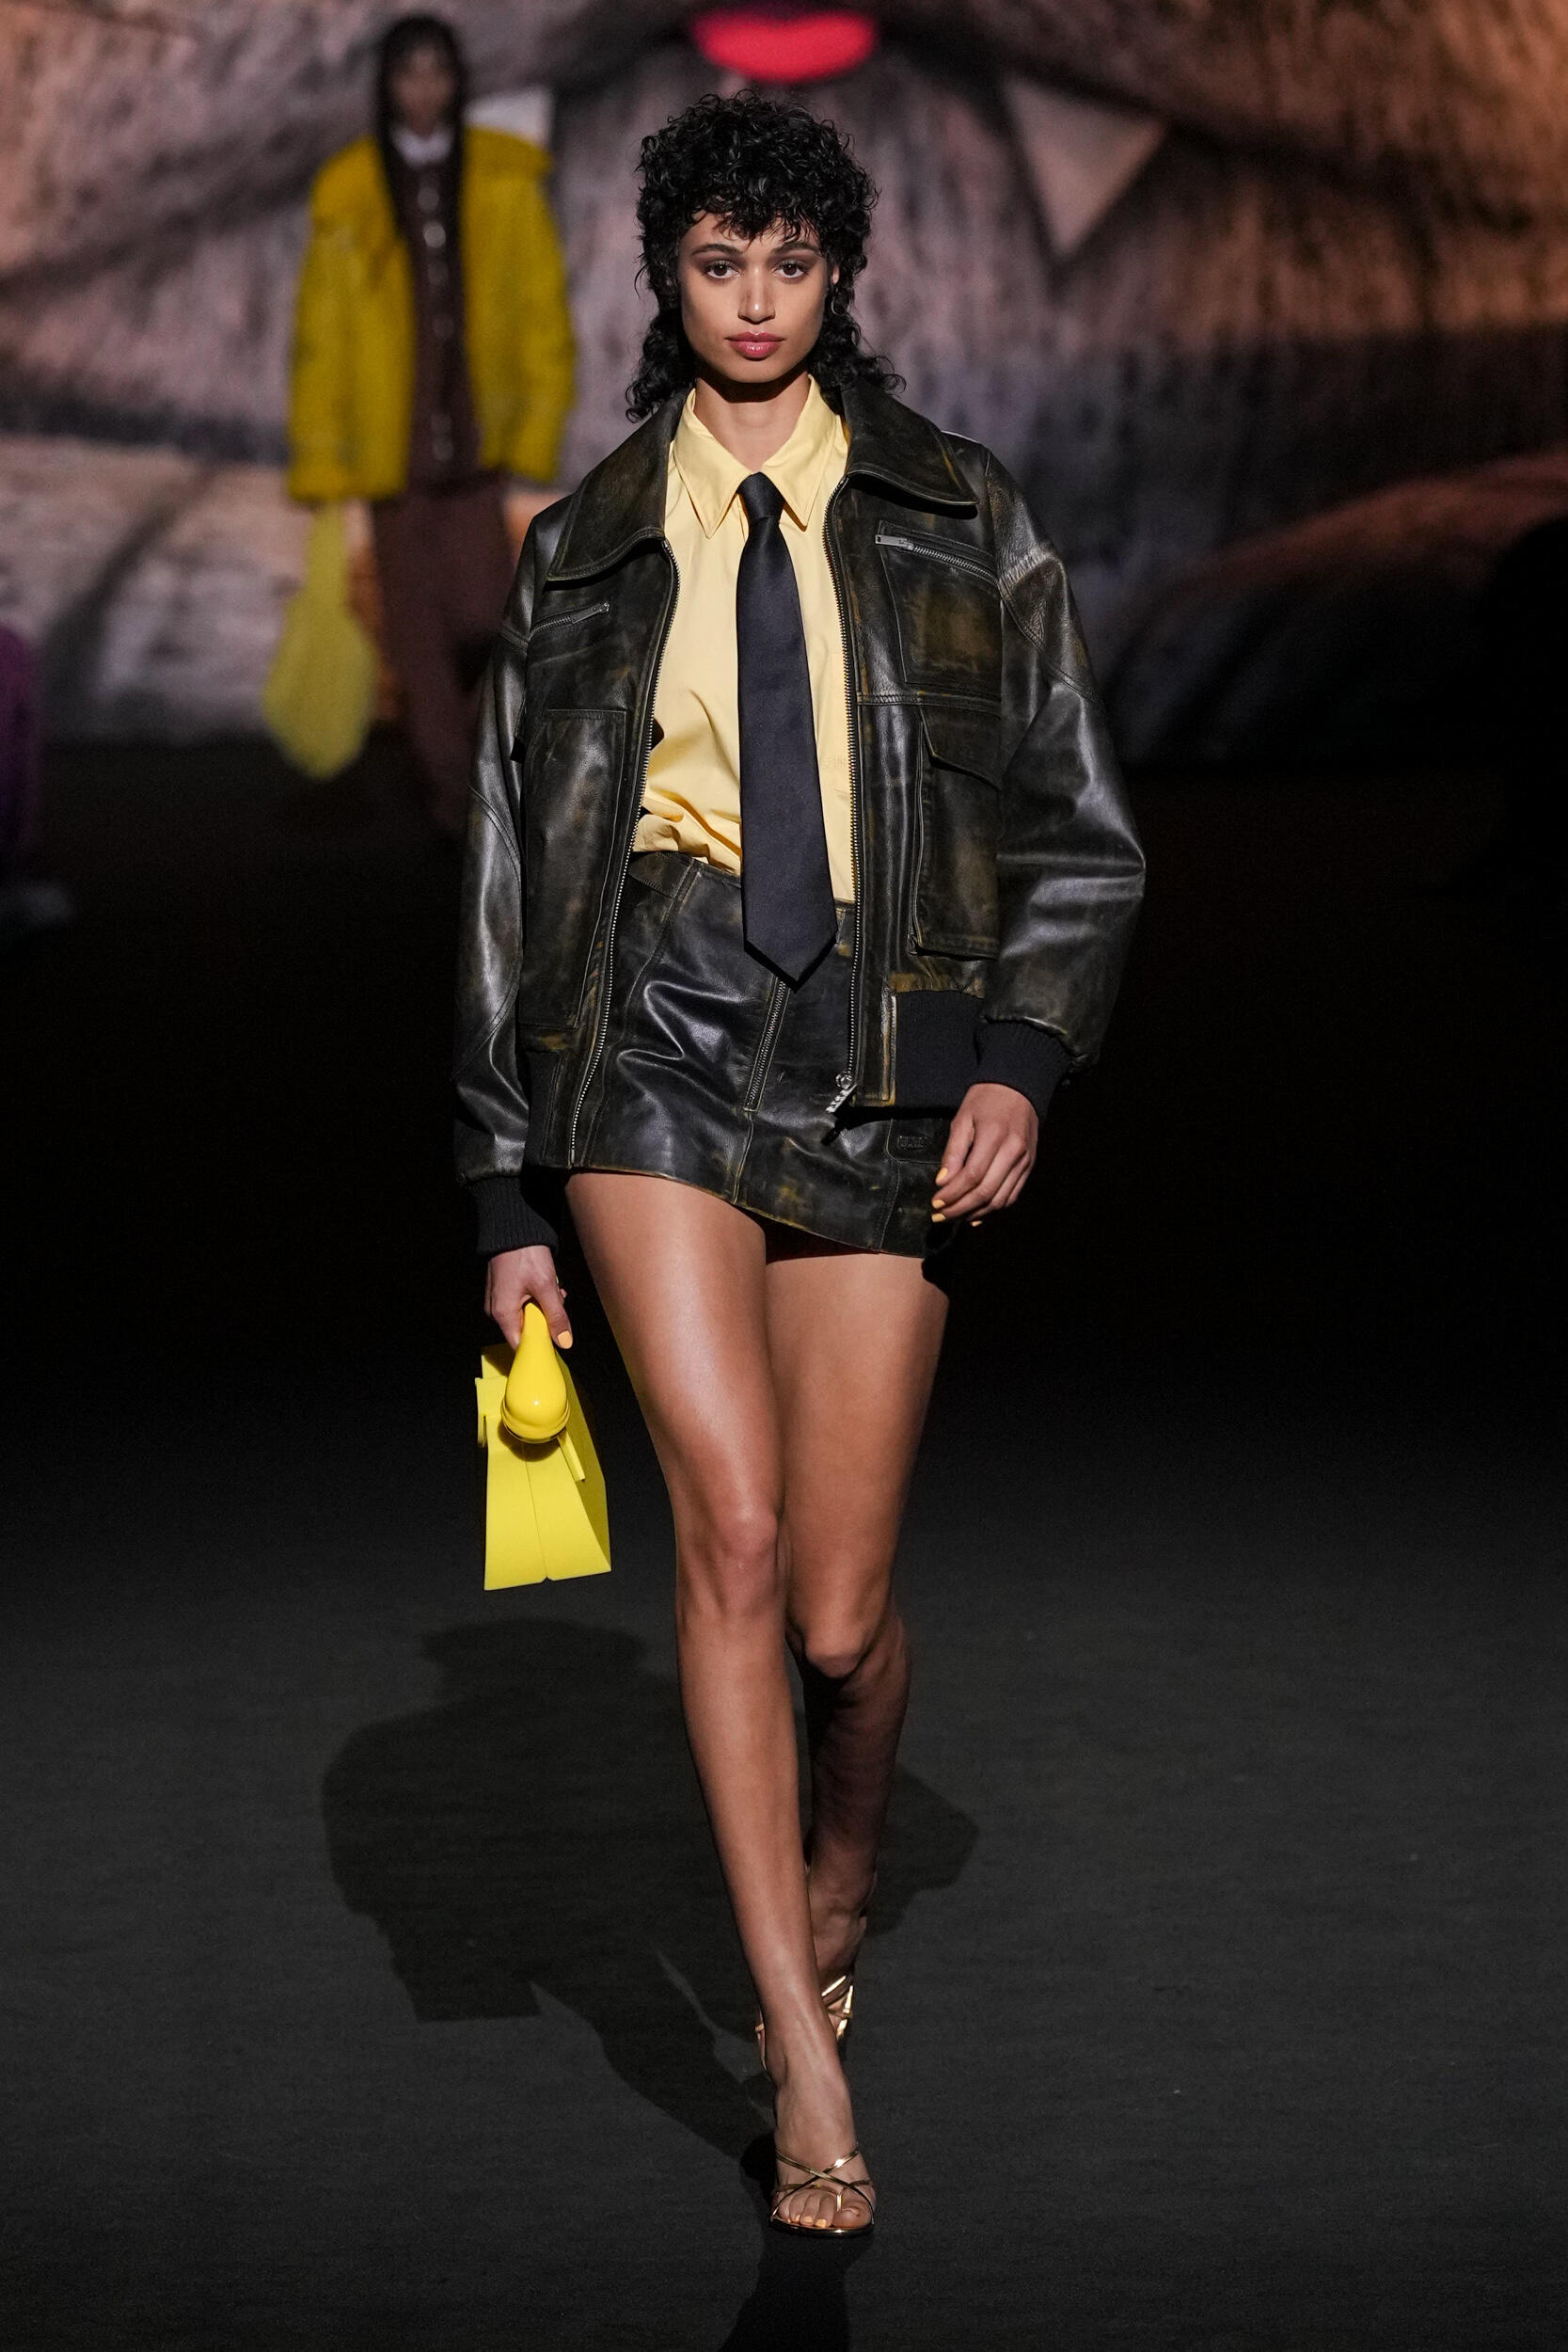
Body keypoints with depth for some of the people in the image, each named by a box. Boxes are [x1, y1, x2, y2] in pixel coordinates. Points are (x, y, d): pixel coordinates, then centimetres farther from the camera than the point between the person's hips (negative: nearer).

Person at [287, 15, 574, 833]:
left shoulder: (506, 181, 0)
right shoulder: (348, 194, 0)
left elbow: (543, 315, 3)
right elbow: (322, 337, 4)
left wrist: (533, 453, -2)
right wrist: (329, 474, 1)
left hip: (484, 447, 0)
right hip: (394, 450, 0)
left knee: (481, 619, -8)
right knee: (417, 634, 1)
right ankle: (451, 789, 15)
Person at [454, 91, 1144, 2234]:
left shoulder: (956, 524, 9)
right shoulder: (585, 549, 11)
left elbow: (1079, 831, 10)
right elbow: (514, 871, 12)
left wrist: (1022, 1055, -7)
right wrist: (512, 1199, 8)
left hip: (885, 1076, 0)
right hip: (659, 1050, 0)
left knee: (839, 1610, 1)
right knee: (732, 1525, -18)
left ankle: (838, 1883, 36)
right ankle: (804, 2051, -11)